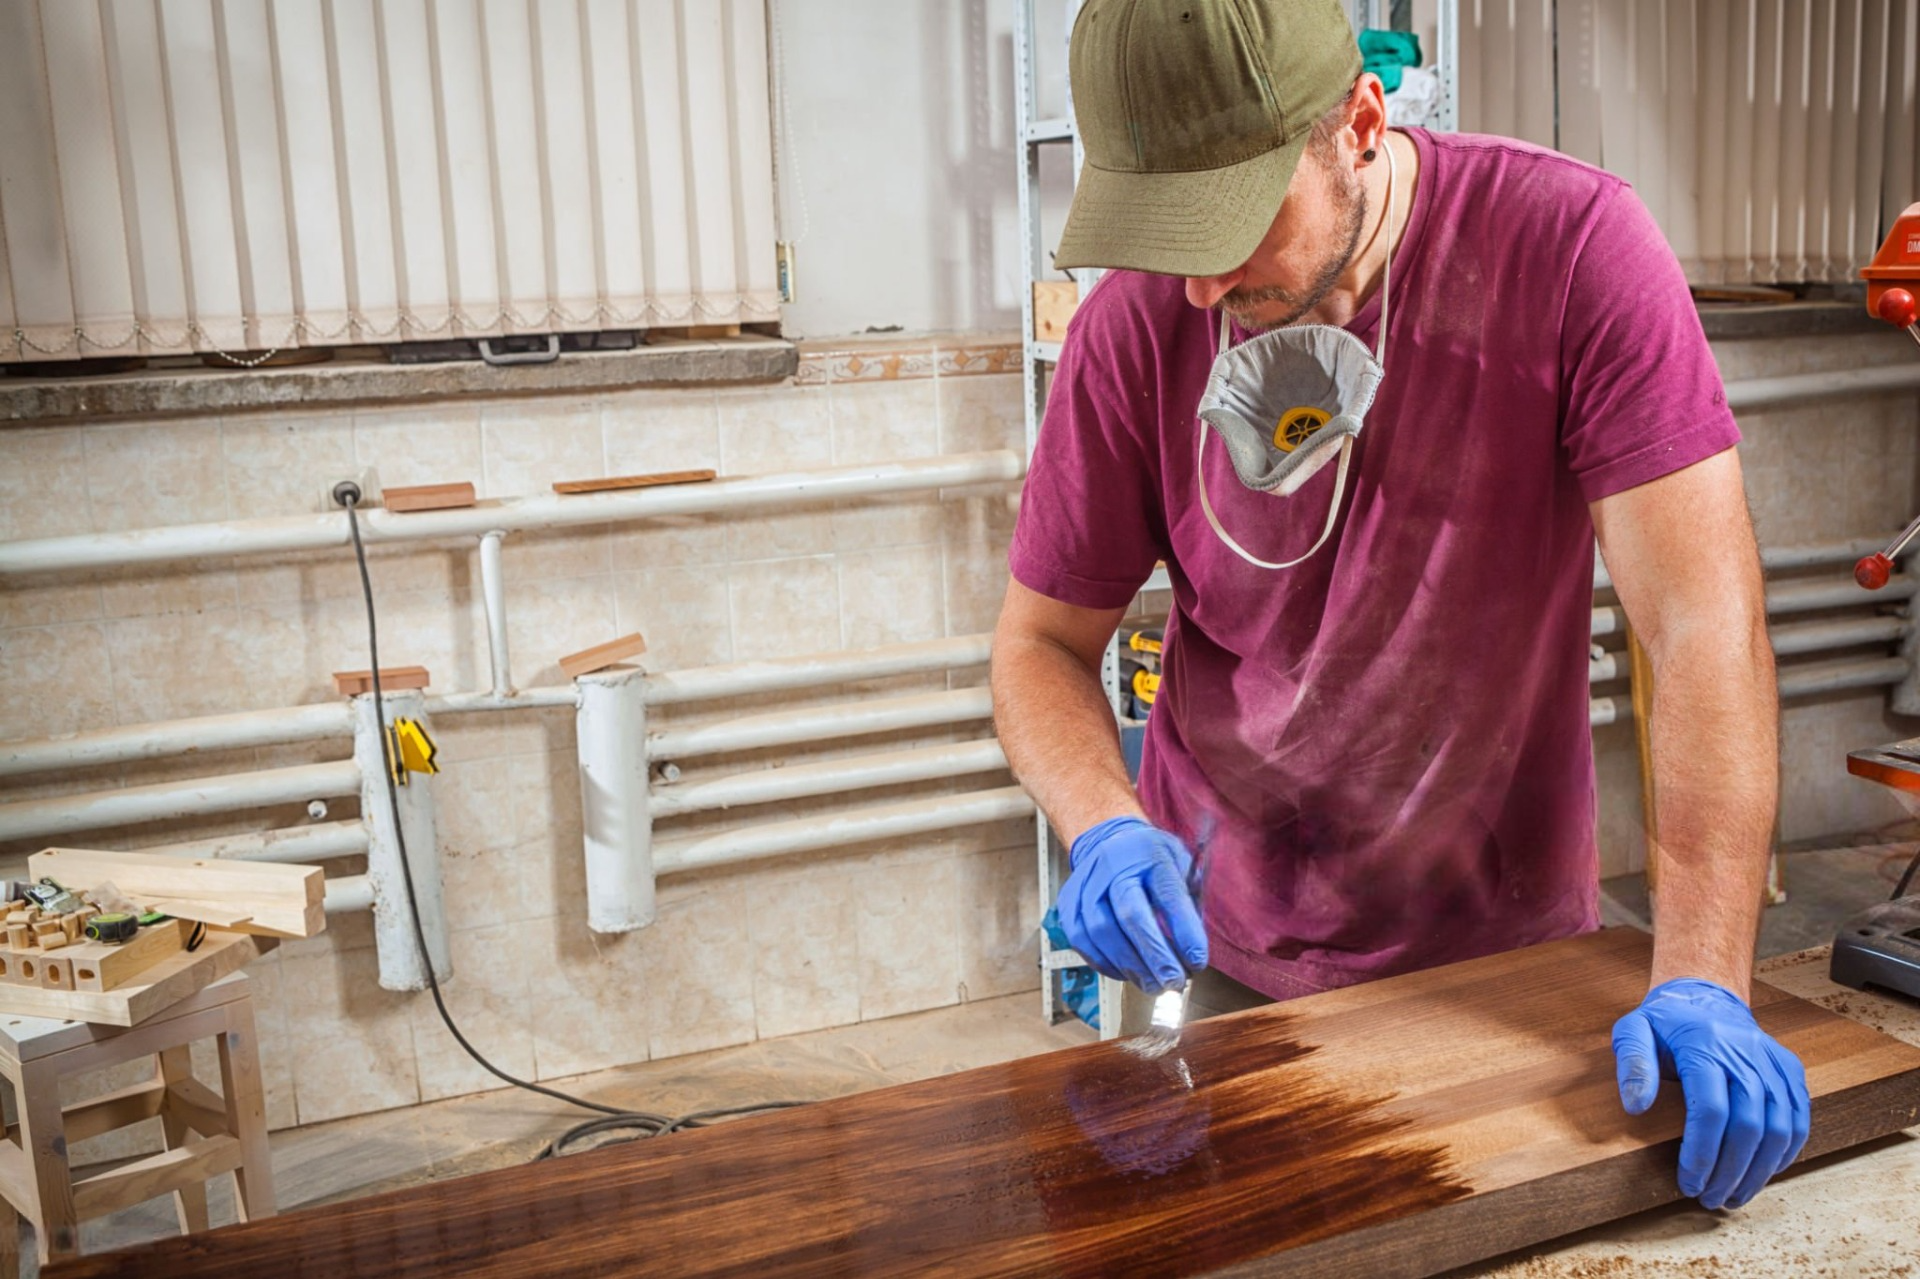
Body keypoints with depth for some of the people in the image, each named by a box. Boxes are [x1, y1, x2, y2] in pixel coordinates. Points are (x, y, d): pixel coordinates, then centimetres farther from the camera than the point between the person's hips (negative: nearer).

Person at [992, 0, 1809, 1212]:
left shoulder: (1569, 245, -20)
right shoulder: (1139, 321, -14)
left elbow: (1706, 619, -23)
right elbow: (1041, 641, -5)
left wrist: (1702, 981, -30)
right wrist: (1106, 827, -25)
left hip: (1508, 948, 0)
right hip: (1220, 947, 1)